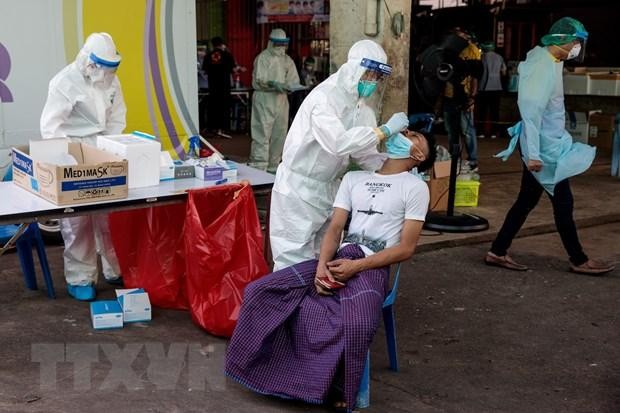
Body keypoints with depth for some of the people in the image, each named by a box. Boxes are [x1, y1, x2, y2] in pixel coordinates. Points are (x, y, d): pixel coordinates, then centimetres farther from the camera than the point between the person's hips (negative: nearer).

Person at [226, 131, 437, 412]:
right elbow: (334, 229, 10)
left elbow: (406, 248, -3)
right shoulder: (353, 177, 18)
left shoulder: (416, 187, 4)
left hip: (372, 267, -5)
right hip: (337, 259, 5)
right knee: (260, 291, -11)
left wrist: (355, 266, -14)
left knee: (356, 325, -36)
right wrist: (322, 265, -10)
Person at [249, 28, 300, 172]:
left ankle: (272, 166, 19)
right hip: (264, 97, -7)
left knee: (279, 134, 9)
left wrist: (291, 87, -11)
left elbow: (294, 80, 11)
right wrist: (274, 84, -31)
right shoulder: (263, 58, -3)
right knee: (262, 133, -10)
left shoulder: (287, 60, 16)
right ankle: (259, 167, -9)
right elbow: (260, 79, -15)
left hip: (281, 98, 7)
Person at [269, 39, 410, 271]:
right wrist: (385, 130, -32)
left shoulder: (362, 104, 4)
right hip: (300, 189, -7)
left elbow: (364, 151, 4)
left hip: (329, 188, 8)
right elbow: (339, 142, -37)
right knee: (295, 259, -2)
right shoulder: (324, 97, -22)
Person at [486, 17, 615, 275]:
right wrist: (532, 153, -27)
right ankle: (579, 260, 17)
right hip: (546, 148, -10)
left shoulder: (549, 61, 10)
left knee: (526, 201, 12)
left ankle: (498, 252, 18)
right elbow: (531, 110, -25)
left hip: (550, 144, 10)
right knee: (563, 203, 3)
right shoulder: (543, 67, -20)